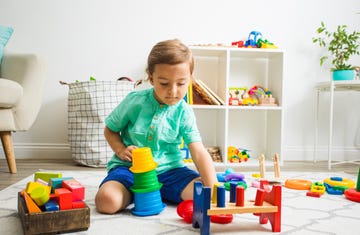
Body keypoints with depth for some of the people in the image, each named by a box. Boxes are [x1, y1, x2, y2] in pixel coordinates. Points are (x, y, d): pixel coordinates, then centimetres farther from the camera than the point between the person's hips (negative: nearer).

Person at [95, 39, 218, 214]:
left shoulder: (184, 113, -5)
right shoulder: (135, 101, -6)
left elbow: (199, 153, -14)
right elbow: (110, 130, 10)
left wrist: (213, 189, -28)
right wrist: (121, 150, -11)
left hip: (168, 169, 2)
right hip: (130, 168, -1)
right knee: (106, 201, -30)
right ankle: (134, 194, 3)